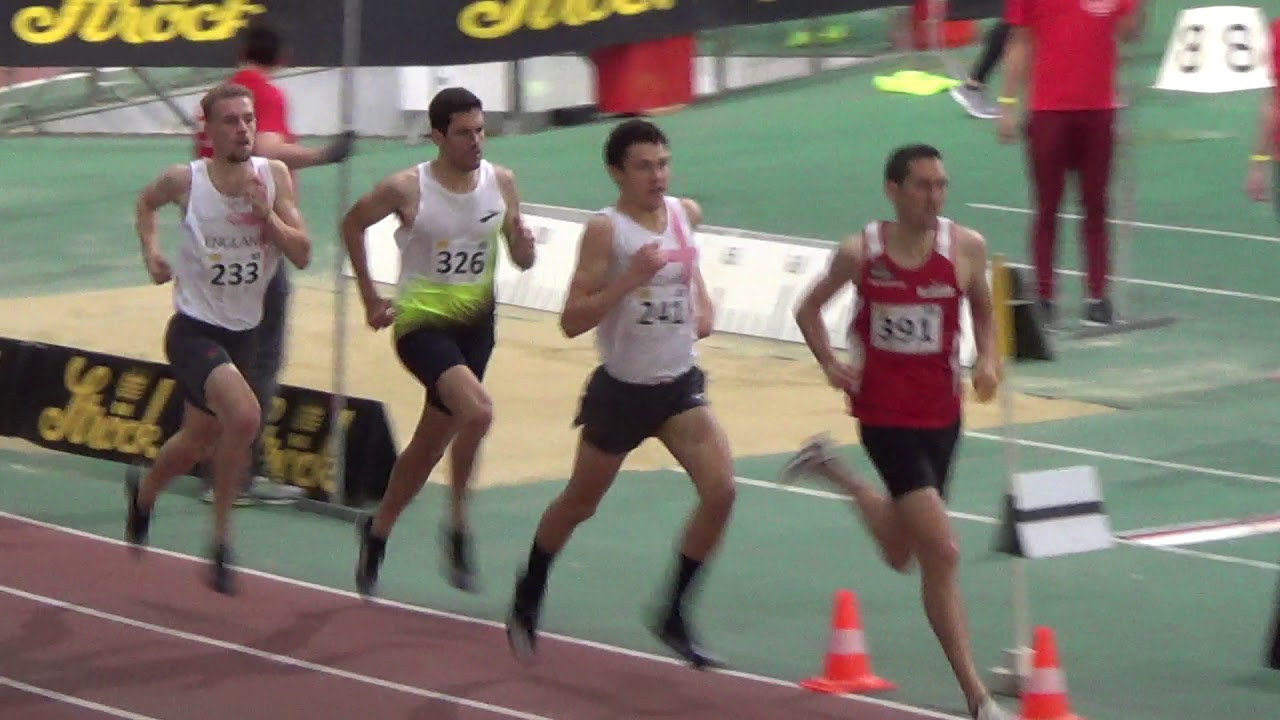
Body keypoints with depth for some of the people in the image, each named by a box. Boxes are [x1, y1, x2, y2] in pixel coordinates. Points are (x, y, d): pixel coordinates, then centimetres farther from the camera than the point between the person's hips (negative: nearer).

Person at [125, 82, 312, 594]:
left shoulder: (275, 176, -5)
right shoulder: (185, 180, -10)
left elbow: (302, 255, -7)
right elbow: (147, 202, 13)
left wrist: (267, 215, -21)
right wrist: (151, 251, -1)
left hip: (243, 331, 5)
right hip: (195, 328, -5)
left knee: (200, 439, 20)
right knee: (244, 416, -28)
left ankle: (144, 491, 54)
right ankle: (221, 541, -14)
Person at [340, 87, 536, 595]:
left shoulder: (501, 182, -2)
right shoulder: (406, 189, -13)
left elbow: (521, 259, 8)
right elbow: (353, 224, 5)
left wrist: (524, 248, -16)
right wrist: (370, 297, 6)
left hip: (476, 323, 5)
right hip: (422, 322, -5)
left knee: (431, 442, 13)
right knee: (478, 410, -28)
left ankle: (378, 531, 34)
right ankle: (458, 526, -12)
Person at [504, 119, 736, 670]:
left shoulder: (686, 215, 1)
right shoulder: (606, 230, -16)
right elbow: (572, 321, -21)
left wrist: (702, 305, 7)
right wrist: (630, 279, -31)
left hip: (680, 384, 4)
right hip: (622, 390, -4)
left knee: (720, 490, -15)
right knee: (580, 503, 13)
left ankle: (674, 615, -2)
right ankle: (528, 599, 39)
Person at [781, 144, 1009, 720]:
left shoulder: (965, 248, -6)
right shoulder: (860, 253, -10)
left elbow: (982, 310, 12)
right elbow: (809, 309, 6)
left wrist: (987, 360, -7)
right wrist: (830, 363, -9)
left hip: (942, 413, 4)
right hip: (885, 415, -4)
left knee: (901, 554, 21)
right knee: (942, 553, -13)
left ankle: (830, 469, 48)